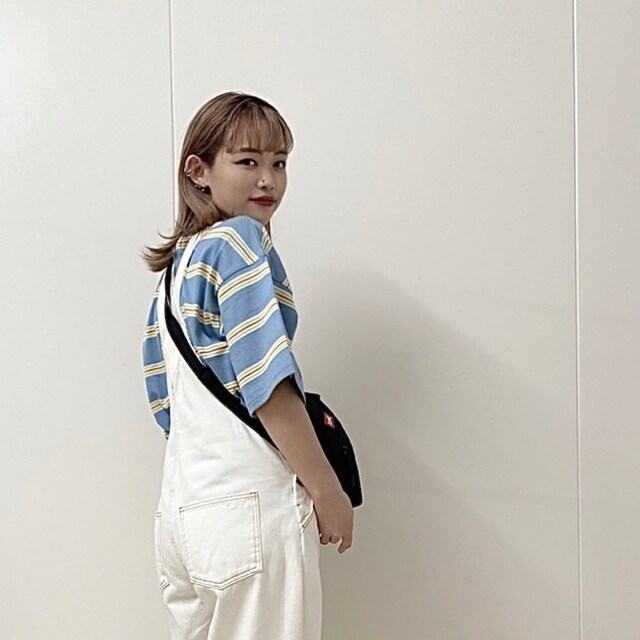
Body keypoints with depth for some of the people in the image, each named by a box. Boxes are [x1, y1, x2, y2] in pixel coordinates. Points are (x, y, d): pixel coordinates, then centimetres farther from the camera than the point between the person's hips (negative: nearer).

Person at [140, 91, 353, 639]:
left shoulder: (174, 270, 16)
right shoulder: (240, 241, -9)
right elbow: (268, 383, -17)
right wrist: (328, 490, -10)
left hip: (179, 509, 9)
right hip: (250, 502, -9)